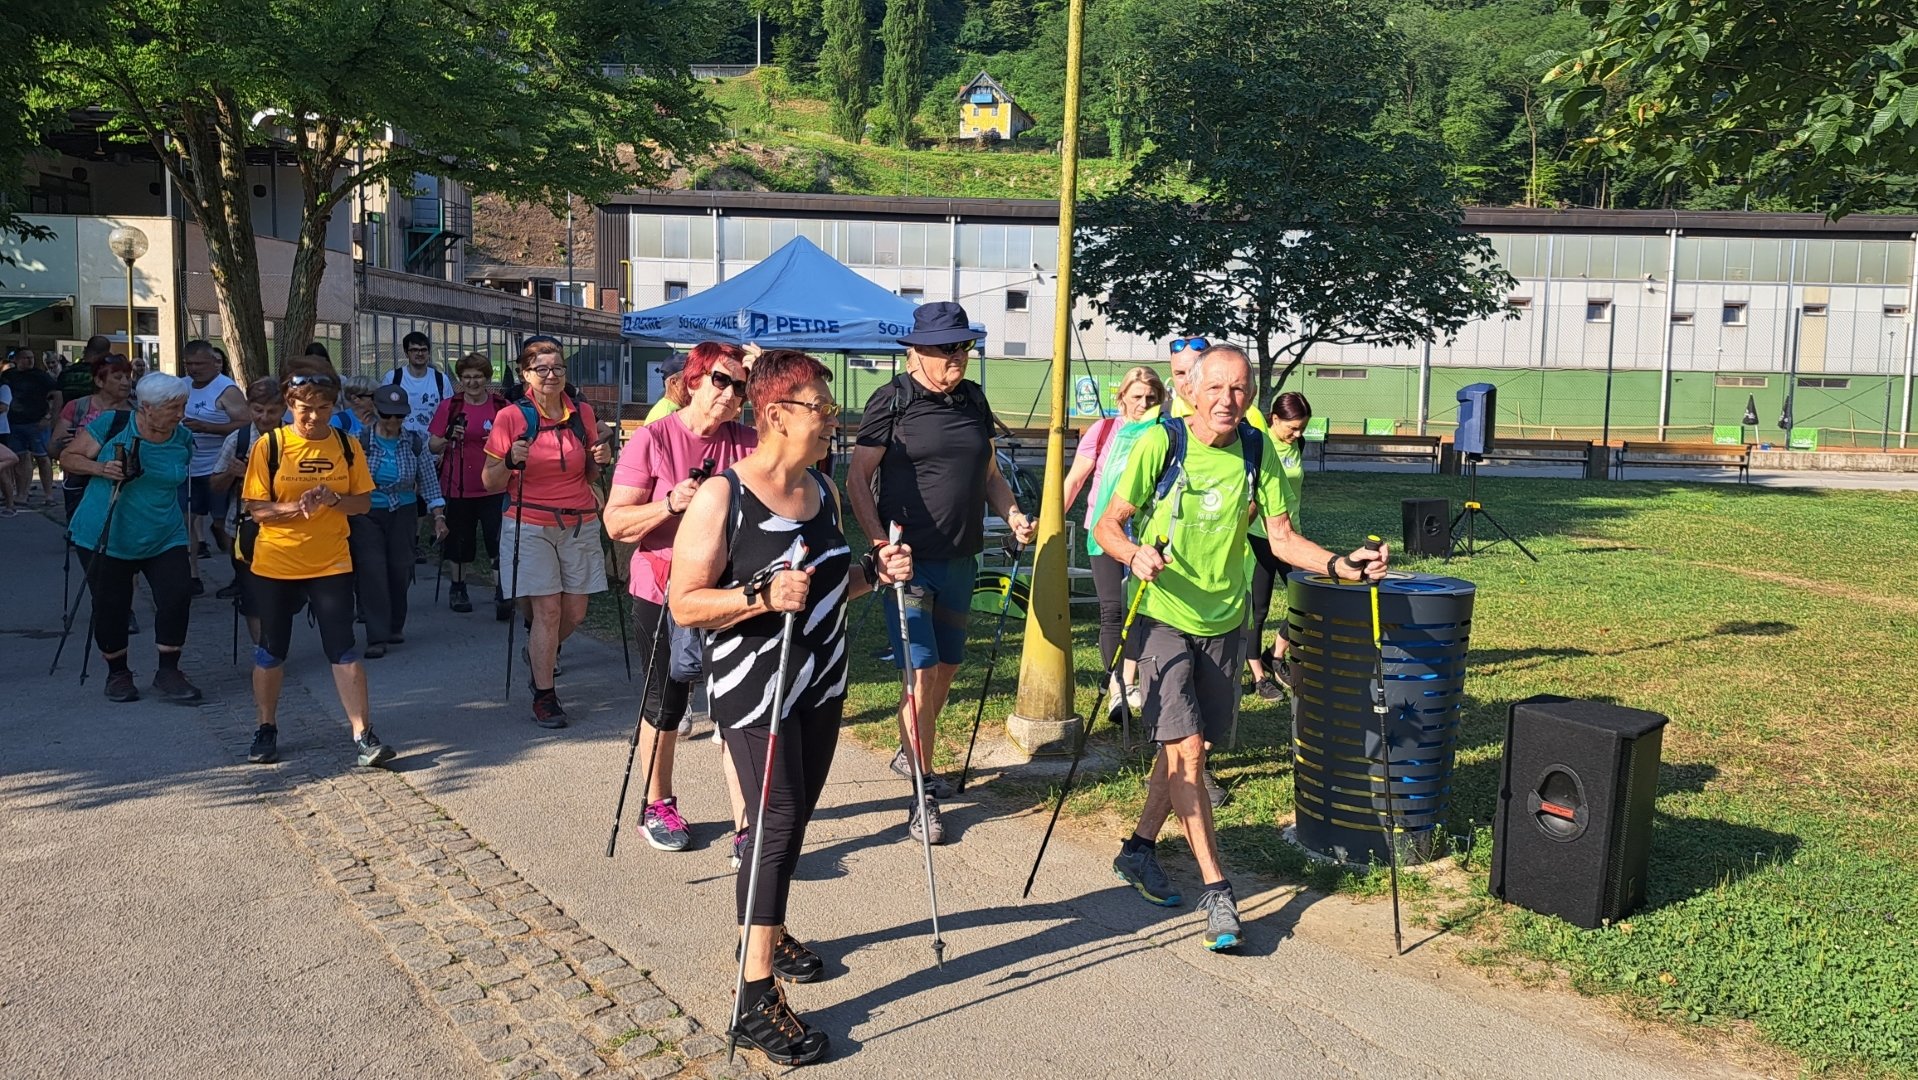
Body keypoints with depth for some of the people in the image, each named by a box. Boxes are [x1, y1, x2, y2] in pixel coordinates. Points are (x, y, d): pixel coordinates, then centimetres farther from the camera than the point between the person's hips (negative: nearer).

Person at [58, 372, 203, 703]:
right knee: (111, 608, 5)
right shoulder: (112, 424, -9)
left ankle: (168, 673, 4)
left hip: (165, 539, 2)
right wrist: (101, 468, -20)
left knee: (176, 598, -11)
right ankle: (117, 673, 26)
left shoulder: (184, 440, 1)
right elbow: (69, 459, -3)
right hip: (106, 538, -2)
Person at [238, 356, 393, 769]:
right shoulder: (270, 445, -5)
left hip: (331, 563, 0)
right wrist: (296, 508, -25)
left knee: (342, 648, -5)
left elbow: (363, 502, 2)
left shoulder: (346, 446, 0)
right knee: (271, 649, 11)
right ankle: (267, 730, 28)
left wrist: (333, 499, -19)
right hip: (275, 564, 0)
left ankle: (363, 735, -4)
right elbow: (256, 508, -6)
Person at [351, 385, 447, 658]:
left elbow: (429, 481, 5)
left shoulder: (415, 443, 1)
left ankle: (395, 626, 24)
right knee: (372, 572, -10)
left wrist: (438, 516, -1)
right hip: (366, 515, -2)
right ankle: (377, 637, -9)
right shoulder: (360, 442, -6)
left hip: (403, 514, 2)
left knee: (400, 570, 4)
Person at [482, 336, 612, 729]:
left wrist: (600, 460, -5)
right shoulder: (511, 418, -6)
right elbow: (490, 482, -3)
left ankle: (539, 654, 40)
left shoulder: (582, 413, 5)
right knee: (548, 610, -7)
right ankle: (544, 697, 7)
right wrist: (511, 462, -22)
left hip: (580, 524, 4)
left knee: (575, 612, 8)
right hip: (531, 526, -4)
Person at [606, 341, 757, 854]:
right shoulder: (652, 439, -7)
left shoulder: (746, 442, 3)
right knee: (665, 707, 12)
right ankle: (657, 806, 34)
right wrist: (672, 503, -24)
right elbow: (616, 523, -10)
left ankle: (746, 825, 1)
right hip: (664, 597, -2)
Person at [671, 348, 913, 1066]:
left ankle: (770, 930, 38)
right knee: (780, 819, -10)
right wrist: (764, 596, -29)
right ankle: (756, 998, -2)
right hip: (753, 685, -7)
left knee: (796, 815, 15)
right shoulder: (722, 497, -16)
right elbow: (685, 605, -16)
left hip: (821, 683, 7)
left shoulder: (824, 490, 7)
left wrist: (874, 572, -1)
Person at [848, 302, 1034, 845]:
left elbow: (989, 473, 19)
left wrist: (1013, 515, 1)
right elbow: (858, 476, -8)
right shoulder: (893, 401, -7)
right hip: (908, 559, -6)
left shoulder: (973, 399, 10)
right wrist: (879, 541, -19)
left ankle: (910, 754, 39)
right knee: (923, 672, -7)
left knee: (948, 665, 16)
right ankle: (923, 794, 5)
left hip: (960, 559, 6)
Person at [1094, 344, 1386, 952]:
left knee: (1186, 745, 13)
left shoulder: (1258, 452, -2)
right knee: (1185, 748, -11)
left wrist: (1340, 564, -19)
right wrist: (1135, 554, -32)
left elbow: (1282, 537, -2)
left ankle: (1139, 848, 33)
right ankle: (1216, 889, -2)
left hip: (1224, 622, 5)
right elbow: (1109, 525, -10)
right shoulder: (1159, 444, -13)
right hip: (1164, 618, -4)